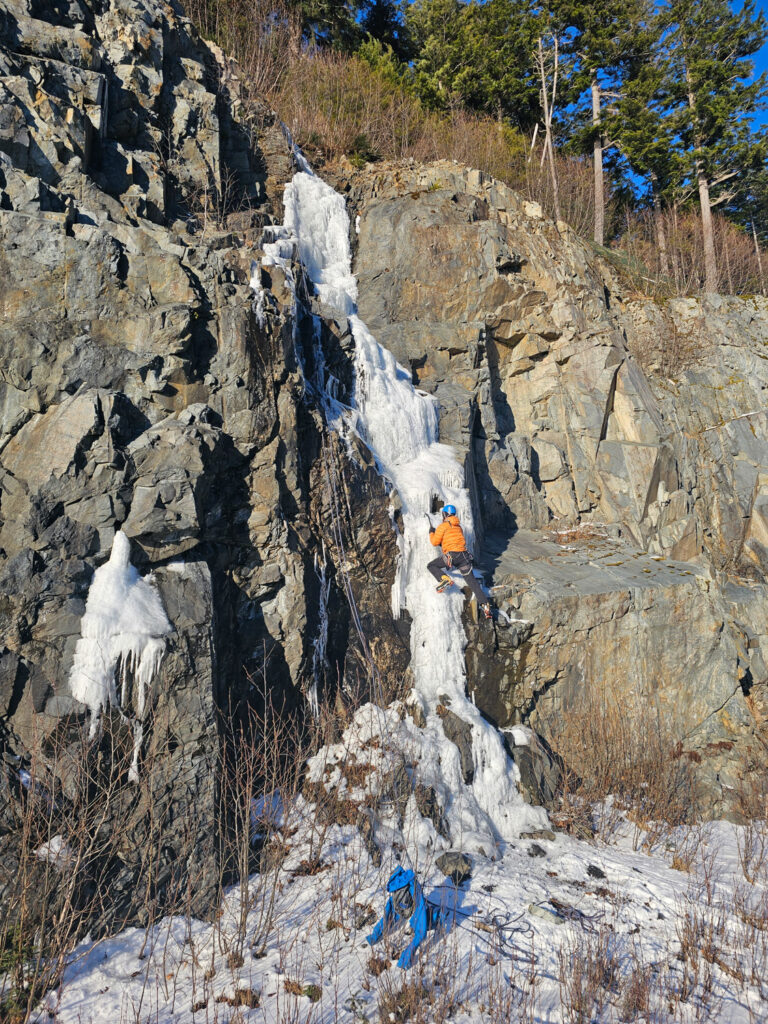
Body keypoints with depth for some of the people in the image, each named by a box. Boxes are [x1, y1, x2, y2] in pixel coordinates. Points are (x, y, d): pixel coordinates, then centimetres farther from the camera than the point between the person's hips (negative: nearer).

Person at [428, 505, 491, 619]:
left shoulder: (443, 526, 1)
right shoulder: (459, 527, 22)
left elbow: (435, 542, 2)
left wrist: (431, 533, 19)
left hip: (451, 555, -6)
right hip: (464, 556, 6)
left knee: (431, 566, 13)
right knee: (472, 582, 6)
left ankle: (444, 579, -13)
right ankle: (485, 606, -4)